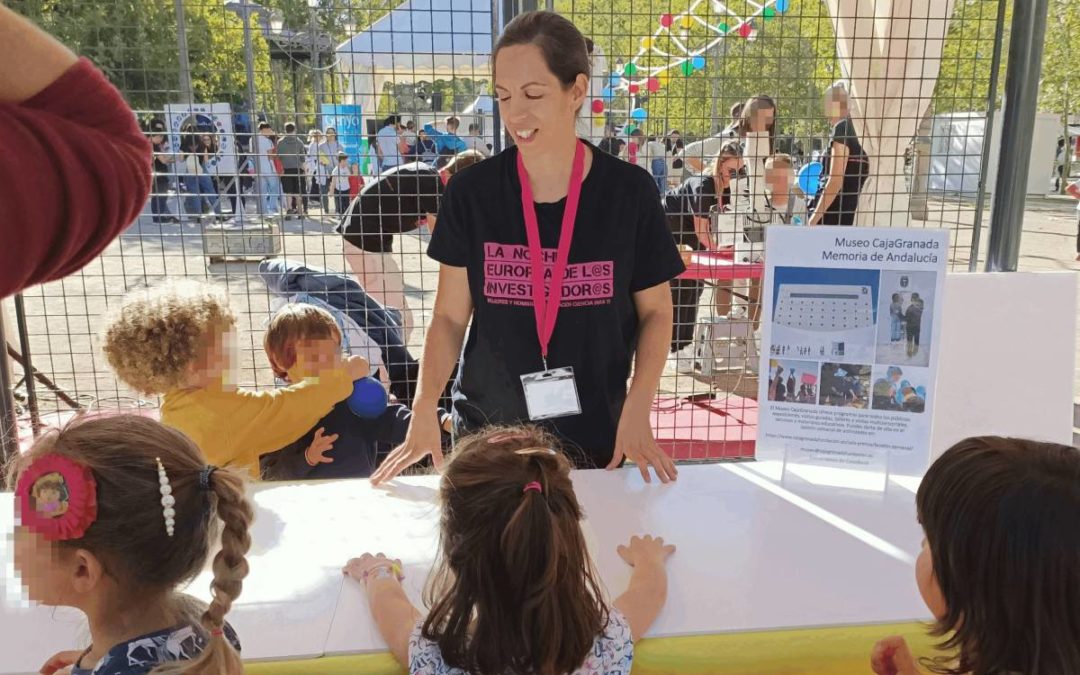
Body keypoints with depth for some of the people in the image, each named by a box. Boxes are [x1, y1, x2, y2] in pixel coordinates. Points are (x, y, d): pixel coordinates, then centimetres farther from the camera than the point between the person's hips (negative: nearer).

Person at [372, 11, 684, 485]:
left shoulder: (629, 192, -10)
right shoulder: (471, 193, -8)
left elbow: (655, 312, -1)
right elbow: (450, 316, -3)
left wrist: (637, 410, -13)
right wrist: (424, 408, -16)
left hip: (593, 432, 0)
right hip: (486, 428, 1)